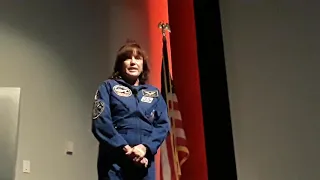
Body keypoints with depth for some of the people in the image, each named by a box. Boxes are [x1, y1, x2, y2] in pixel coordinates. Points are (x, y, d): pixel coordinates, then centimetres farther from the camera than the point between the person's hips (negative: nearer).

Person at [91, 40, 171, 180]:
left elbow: (163, 124, 6)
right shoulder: (108, 87, 7)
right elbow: (101, 122, -5)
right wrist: (126, 149, -14)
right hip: (114, 162, -3)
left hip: (145, 161, 3)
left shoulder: (154, 93, 16)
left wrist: (145, 147, -12)